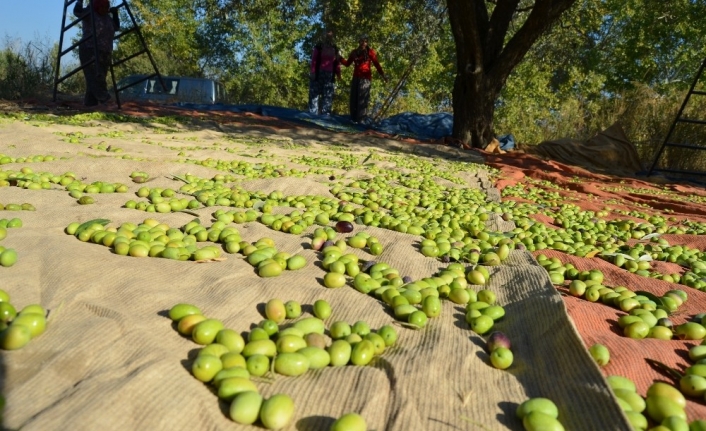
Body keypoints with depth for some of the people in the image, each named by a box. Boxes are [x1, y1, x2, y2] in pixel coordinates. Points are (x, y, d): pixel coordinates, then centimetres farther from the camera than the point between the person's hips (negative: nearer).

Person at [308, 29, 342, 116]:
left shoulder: (335, 49, 13)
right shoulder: (319, 47, 3)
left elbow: (337, 63, 11)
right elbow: (314, 60, -2)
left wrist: (338, 74, 4)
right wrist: (313, 71, -11)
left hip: (329, 75, 3)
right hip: (318, 73, -3)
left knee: (328, 96, 2)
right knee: (314, 94, -5)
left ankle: (325, 115, 5)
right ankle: (313, 114, -4)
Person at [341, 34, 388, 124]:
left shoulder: (370, 51, 5)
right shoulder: (354, 52, 16)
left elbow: (376, 64, 0)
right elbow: (347, 63, 17)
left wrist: (382, 75, -8)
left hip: (365, 78, -5)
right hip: (356, 77, 5)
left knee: (363, 98, -10)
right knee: (354, 98, 1)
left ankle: (362, 119, -11)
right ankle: (353, 118, 6)